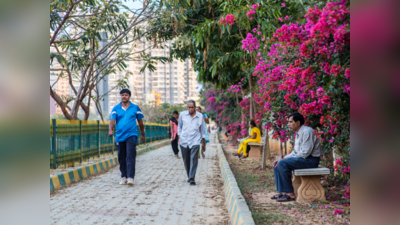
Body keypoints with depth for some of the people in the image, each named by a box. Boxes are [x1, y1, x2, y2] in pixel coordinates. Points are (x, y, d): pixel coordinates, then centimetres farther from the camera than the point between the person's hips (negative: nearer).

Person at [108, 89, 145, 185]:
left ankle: (130, 177, -18)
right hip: (119, 136, 2)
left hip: (131, 135, -2)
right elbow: (112, 120, -5)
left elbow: (140, 122, 14)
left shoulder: (135, 108, 6)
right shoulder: (116, 108, 7)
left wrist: (142, 134, 19)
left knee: (130, 156, -13)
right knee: (121, 158, 9)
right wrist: (110, 130, -25)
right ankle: (123, 177, 21)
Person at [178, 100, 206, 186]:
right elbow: (179, 126, 16)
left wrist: (203, 142, 17)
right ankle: (189, 176, 24)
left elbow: (202, 130, 13)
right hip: (184, 141, 1)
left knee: (193, 159, -14)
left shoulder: (200, 116, 3)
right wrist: (179, 136, 9)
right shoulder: (182, 114, 3)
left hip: (195, 141, -1)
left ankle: (192, 178, -15)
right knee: (186, 160, 7)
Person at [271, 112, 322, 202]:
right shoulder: (298, 133, 16)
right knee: (277, 165, 4)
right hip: (303, 159, 10)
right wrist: (283, 158, 3)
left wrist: (285, 159, -16)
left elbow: (305, 153, -22)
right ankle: (283, 192, 1)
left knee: (282, 164, -24)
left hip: (310, 160, -10)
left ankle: (290, 194, -20)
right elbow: (295, 152, 19)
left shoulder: (307, 131, -16)